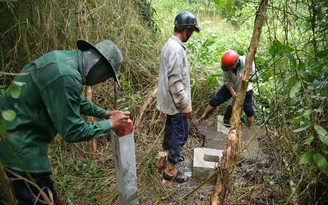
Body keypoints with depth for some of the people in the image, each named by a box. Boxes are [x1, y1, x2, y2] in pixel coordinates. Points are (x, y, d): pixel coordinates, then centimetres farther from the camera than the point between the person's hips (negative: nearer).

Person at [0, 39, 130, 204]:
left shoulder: (68, 59, 2)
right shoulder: (66, 75, -29)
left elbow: (76, 100, 19)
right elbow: (72, 132, -23)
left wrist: (104, 113, 15)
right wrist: (110, 124, -11)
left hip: (21, 137, 10)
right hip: (19, 145, -10)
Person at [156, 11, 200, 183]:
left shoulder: (170, 44, 8)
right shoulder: (176, 48, -25)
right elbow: (175, 80, -28)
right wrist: (184, 104, -22)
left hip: (170, 99, 10)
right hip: (176, 100, -10)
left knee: (171, 126, 24)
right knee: (180, 133, 0)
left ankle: (168, 152, 44)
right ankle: (170, 169, 11)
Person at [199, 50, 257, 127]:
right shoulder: (227, 66, -29)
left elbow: (253, 77, -20)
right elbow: (227, 81, -18)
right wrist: (232, 92, -28)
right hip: (230, 87, 1)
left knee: (249, 110, 2)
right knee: (215, 100, 1)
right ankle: (203, 116, 19)